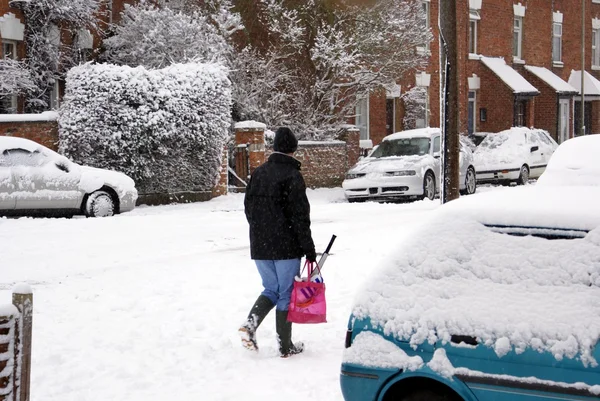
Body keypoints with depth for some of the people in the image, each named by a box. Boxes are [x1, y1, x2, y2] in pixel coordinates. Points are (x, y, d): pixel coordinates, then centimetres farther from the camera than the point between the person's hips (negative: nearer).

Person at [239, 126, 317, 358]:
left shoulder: (258, 173, 7)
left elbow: (248, 207, 14)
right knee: (287, 294, 4)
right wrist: (309, 249, -8)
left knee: (271, 289, 18)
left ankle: (250, 324, -5)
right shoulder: (292, 176, -13)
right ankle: (285, 346, 9)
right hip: (286, 247, -6)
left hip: (259, 246, 6)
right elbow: (300, 216, -14)